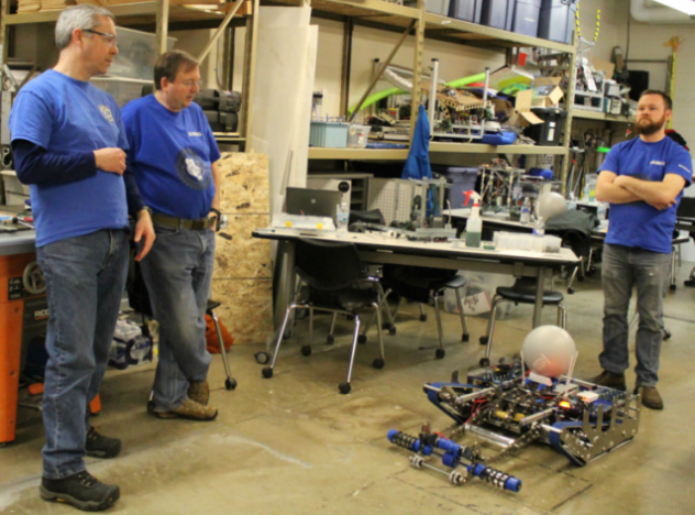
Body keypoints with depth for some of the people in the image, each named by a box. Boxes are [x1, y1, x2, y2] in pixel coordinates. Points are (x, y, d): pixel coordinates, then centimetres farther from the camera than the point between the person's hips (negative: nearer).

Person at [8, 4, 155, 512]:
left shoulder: (105, 101, 18)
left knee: (97, 349, 15)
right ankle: (62, 468, 0)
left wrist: (141, 209, 11)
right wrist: (95, 160, -11)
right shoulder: (41, 93, -6)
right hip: (69, 243, -8)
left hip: (114, 240, 8)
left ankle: (77, 428, 31)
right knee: (72, 356, -7)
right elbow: (29, 165, -16)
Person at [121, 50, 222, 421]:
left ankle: (170, 398, 24)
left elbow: (212, 164, 23)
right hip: (167, 234, -7)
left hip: (203, 233, 7)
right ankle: (198, 376, 23)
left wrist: (214, 209, 12)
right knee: (183, 324, -3)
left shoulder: (195, 114, 12)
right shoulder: (136, 114, -9)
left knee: (188, 321, 12)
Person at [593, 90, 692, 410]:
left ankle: (647, 381, 13)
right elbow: (601, 191, -4)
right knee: (614, 314, 9)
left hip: (654, 249, -3)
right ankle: (613, 372, 21)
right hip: (616, 244, 3)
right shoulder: (620, 151, 10)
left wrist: (626, 181, -6)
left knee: (651, 319, 4)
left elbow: (666, 193, -18)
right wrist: (648, 194, -10)